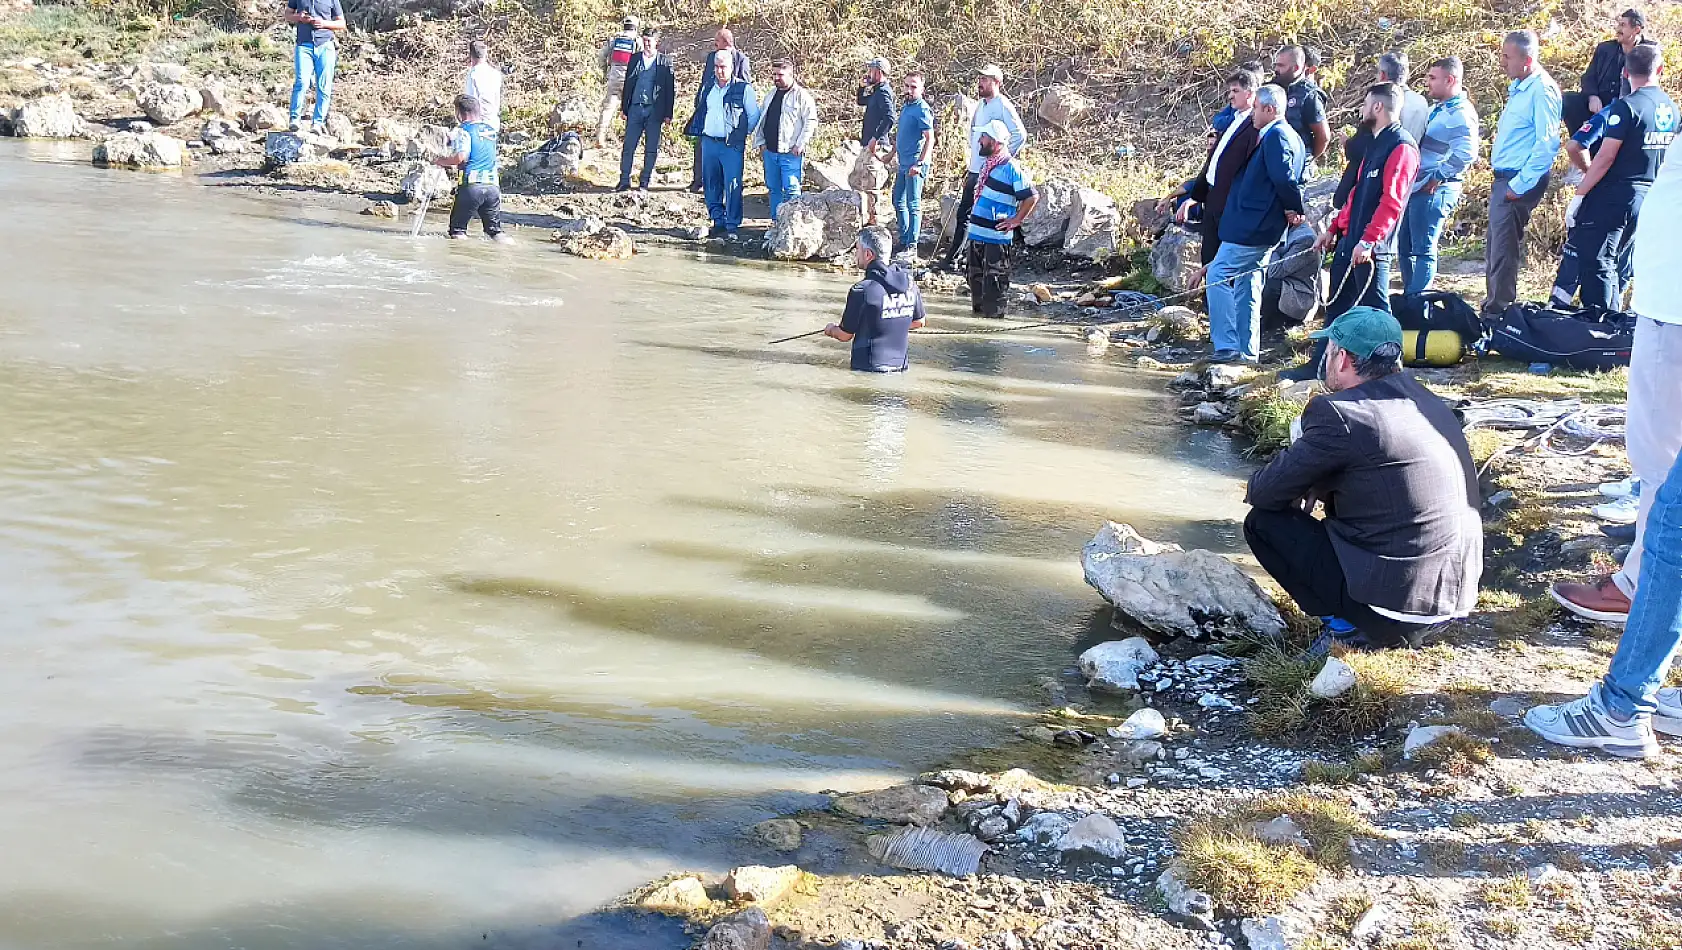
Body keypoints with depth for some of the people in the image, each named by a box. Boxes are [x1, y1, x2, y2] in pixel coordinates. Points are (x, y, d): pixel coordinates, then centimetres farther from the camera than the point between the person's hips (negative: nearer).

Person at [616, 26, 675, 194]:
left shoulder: (665, 62, 3)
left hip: (655, 111, -2)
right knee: (628, 146, -2)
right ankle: (624, 181, 5)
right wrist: (624, 108, 8)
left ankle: (644, 183, 10)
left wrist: (668, 114, -3)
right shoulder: (635, 59, 10)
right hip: (635, 109, 2)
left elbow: (671, 89, 2)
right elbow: (628, 84, 12)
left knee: (651, 149, 2)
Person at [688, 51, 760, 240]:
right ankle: (718, 223, 18)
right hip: (709, 143, 5)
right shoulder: (708, 87, 12)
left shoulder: (744, 89, -3)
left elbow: (754, 117, 0)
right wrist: (700, 131, 17)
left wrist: (740, 133, 2)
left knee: (732, 187, -8)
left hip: (732, 146, -5)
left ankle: (732, 226, -3)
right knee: (712, 185, 8)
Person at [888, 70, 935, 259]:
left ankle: (911, 248, -5)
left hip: (914, 164, -10)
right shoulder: (906, 107, 14)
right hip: (903, 164, 10)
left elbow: (930, 139, -20)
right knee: (898, 202, 16)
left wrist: (920, 163, -27)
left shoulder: (922, 110, -13)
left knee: (913, 205, -7)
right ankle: (904, 242, 26)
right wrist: (893, 156, 26)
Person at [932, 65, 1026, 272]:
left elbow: (1020, 135, -19)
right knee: (964, 214, 12)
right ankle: (951, 258, 18)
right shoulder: (980, 105, 15)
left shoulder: (1003, 106, -12)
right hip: (975, 170, 9)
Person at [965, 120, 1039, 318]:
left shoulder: (1011, 168, -15)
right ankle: (978, 309, 28)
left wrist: (1016, 220, -14)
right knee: (976, 276, 16)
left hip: (997, 236, -9)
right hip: (977, 233, 9)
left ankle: (993, 314, 2)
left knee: (994, 279, -4)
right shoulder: (987, 163, 12)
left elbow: (1032, 197, -17)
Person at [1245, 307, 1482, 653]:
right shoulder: (1426, 400, 9)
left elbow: (1266, 492, -7)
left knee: (1263, 522, 4)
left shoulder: (1339, 413, -15)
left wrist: (1256, 487, 15)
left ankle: (1347, 628, 1)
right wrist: (1318, 485, 11)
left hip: (1394, 598, -8)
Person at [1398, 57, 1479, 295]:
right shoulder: (1437, 110, 17)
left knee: (1424, 250, -6)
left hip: (1434, 192, -10)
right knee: (1404, 247, 15)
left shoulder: (1461, 114, -14)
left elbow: (1465, 154, -28)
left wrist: (1437, 178, -20)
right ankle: (1409, 298, 24)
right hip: (1416, 188, 10)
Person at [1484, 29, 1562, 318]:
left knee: (1503, 250, -6)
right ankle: (1493, 307, 25)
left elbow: (1547, 144, -21)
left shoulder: (1541, 90, -16)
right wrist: (1503, 181, 17)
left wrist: (1519, 185, -20)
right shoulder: (1518, 87, 14)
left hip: (1519, 182, -10)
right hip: (1504, 179, 10)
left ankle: (1498, 312, 1)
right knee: (1495, 248, 15)